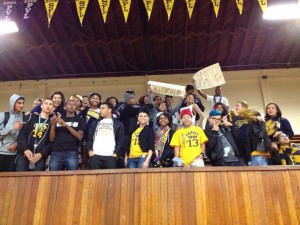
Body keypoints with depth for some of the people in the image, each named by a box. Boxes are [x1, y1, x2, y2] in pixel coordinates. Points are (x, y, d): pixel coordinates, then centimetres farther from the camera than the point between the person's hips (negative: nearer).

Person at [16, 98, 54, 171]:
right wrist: (25, 149, -9)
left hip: (40, 156, -1)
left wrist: (42, 154, -10)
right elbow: (21, 134, 4)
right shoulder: (31, 117, 13)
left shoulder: (52, 122, 10)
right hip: (24, 154, 1)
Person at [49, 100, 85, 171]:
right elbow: (52, 139, 12)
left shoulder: (79, 120, 11)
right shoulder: (58, 119, 16)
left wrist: (66, 125, -10)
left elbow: (80, 137, -2)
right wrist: (53, 124, -4)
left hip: (72, 153, -2)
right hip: (56, 152, 2)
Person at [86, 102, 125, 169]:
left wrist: (116, 153, -5)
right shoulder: (95, 123, 22)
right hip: (95, 155, 2)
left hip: (111, 156, -2)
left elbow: (121, 140, 6)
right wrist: (90, 150, 1)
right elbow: (89, 138, 16)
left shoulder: (118, 124, 13)